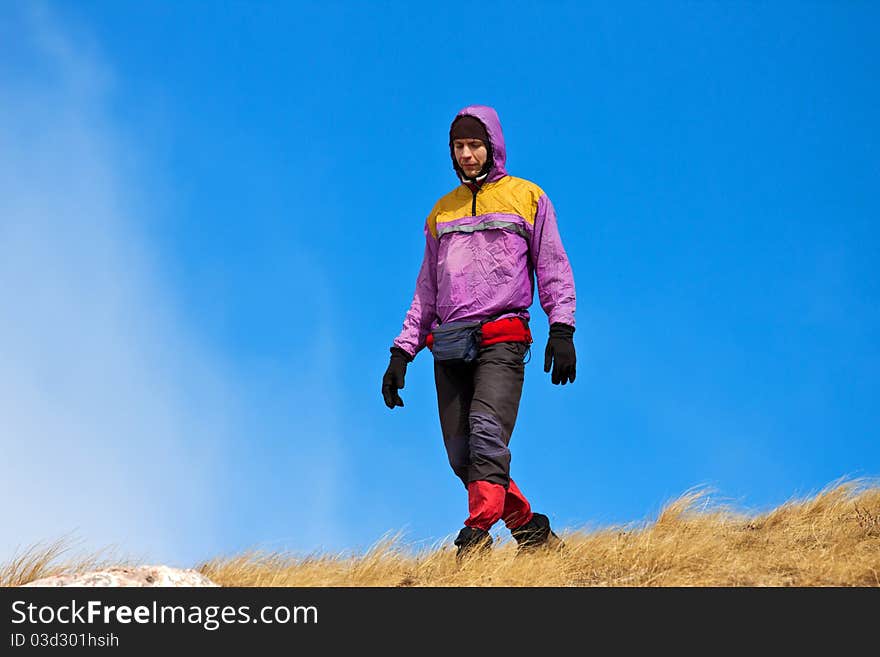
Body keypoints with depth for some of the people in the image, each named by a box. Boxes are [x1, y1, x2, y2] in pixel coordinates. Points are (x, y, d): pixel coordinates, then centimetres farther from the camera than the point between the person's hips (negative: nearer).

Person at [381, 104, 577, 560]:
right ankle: (531, 530, 12)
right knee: (461, 457, -2)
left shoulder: (527, 198, 10)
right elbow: (426, 290, 23)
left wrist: (562, 330, -8)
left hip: (502, 338, -5)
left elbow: (554, 269, 6)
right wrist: (402, 353, 15)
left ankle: (477, 537, -32)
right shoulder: (442, 211, 23)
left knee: (486, 433, -24)